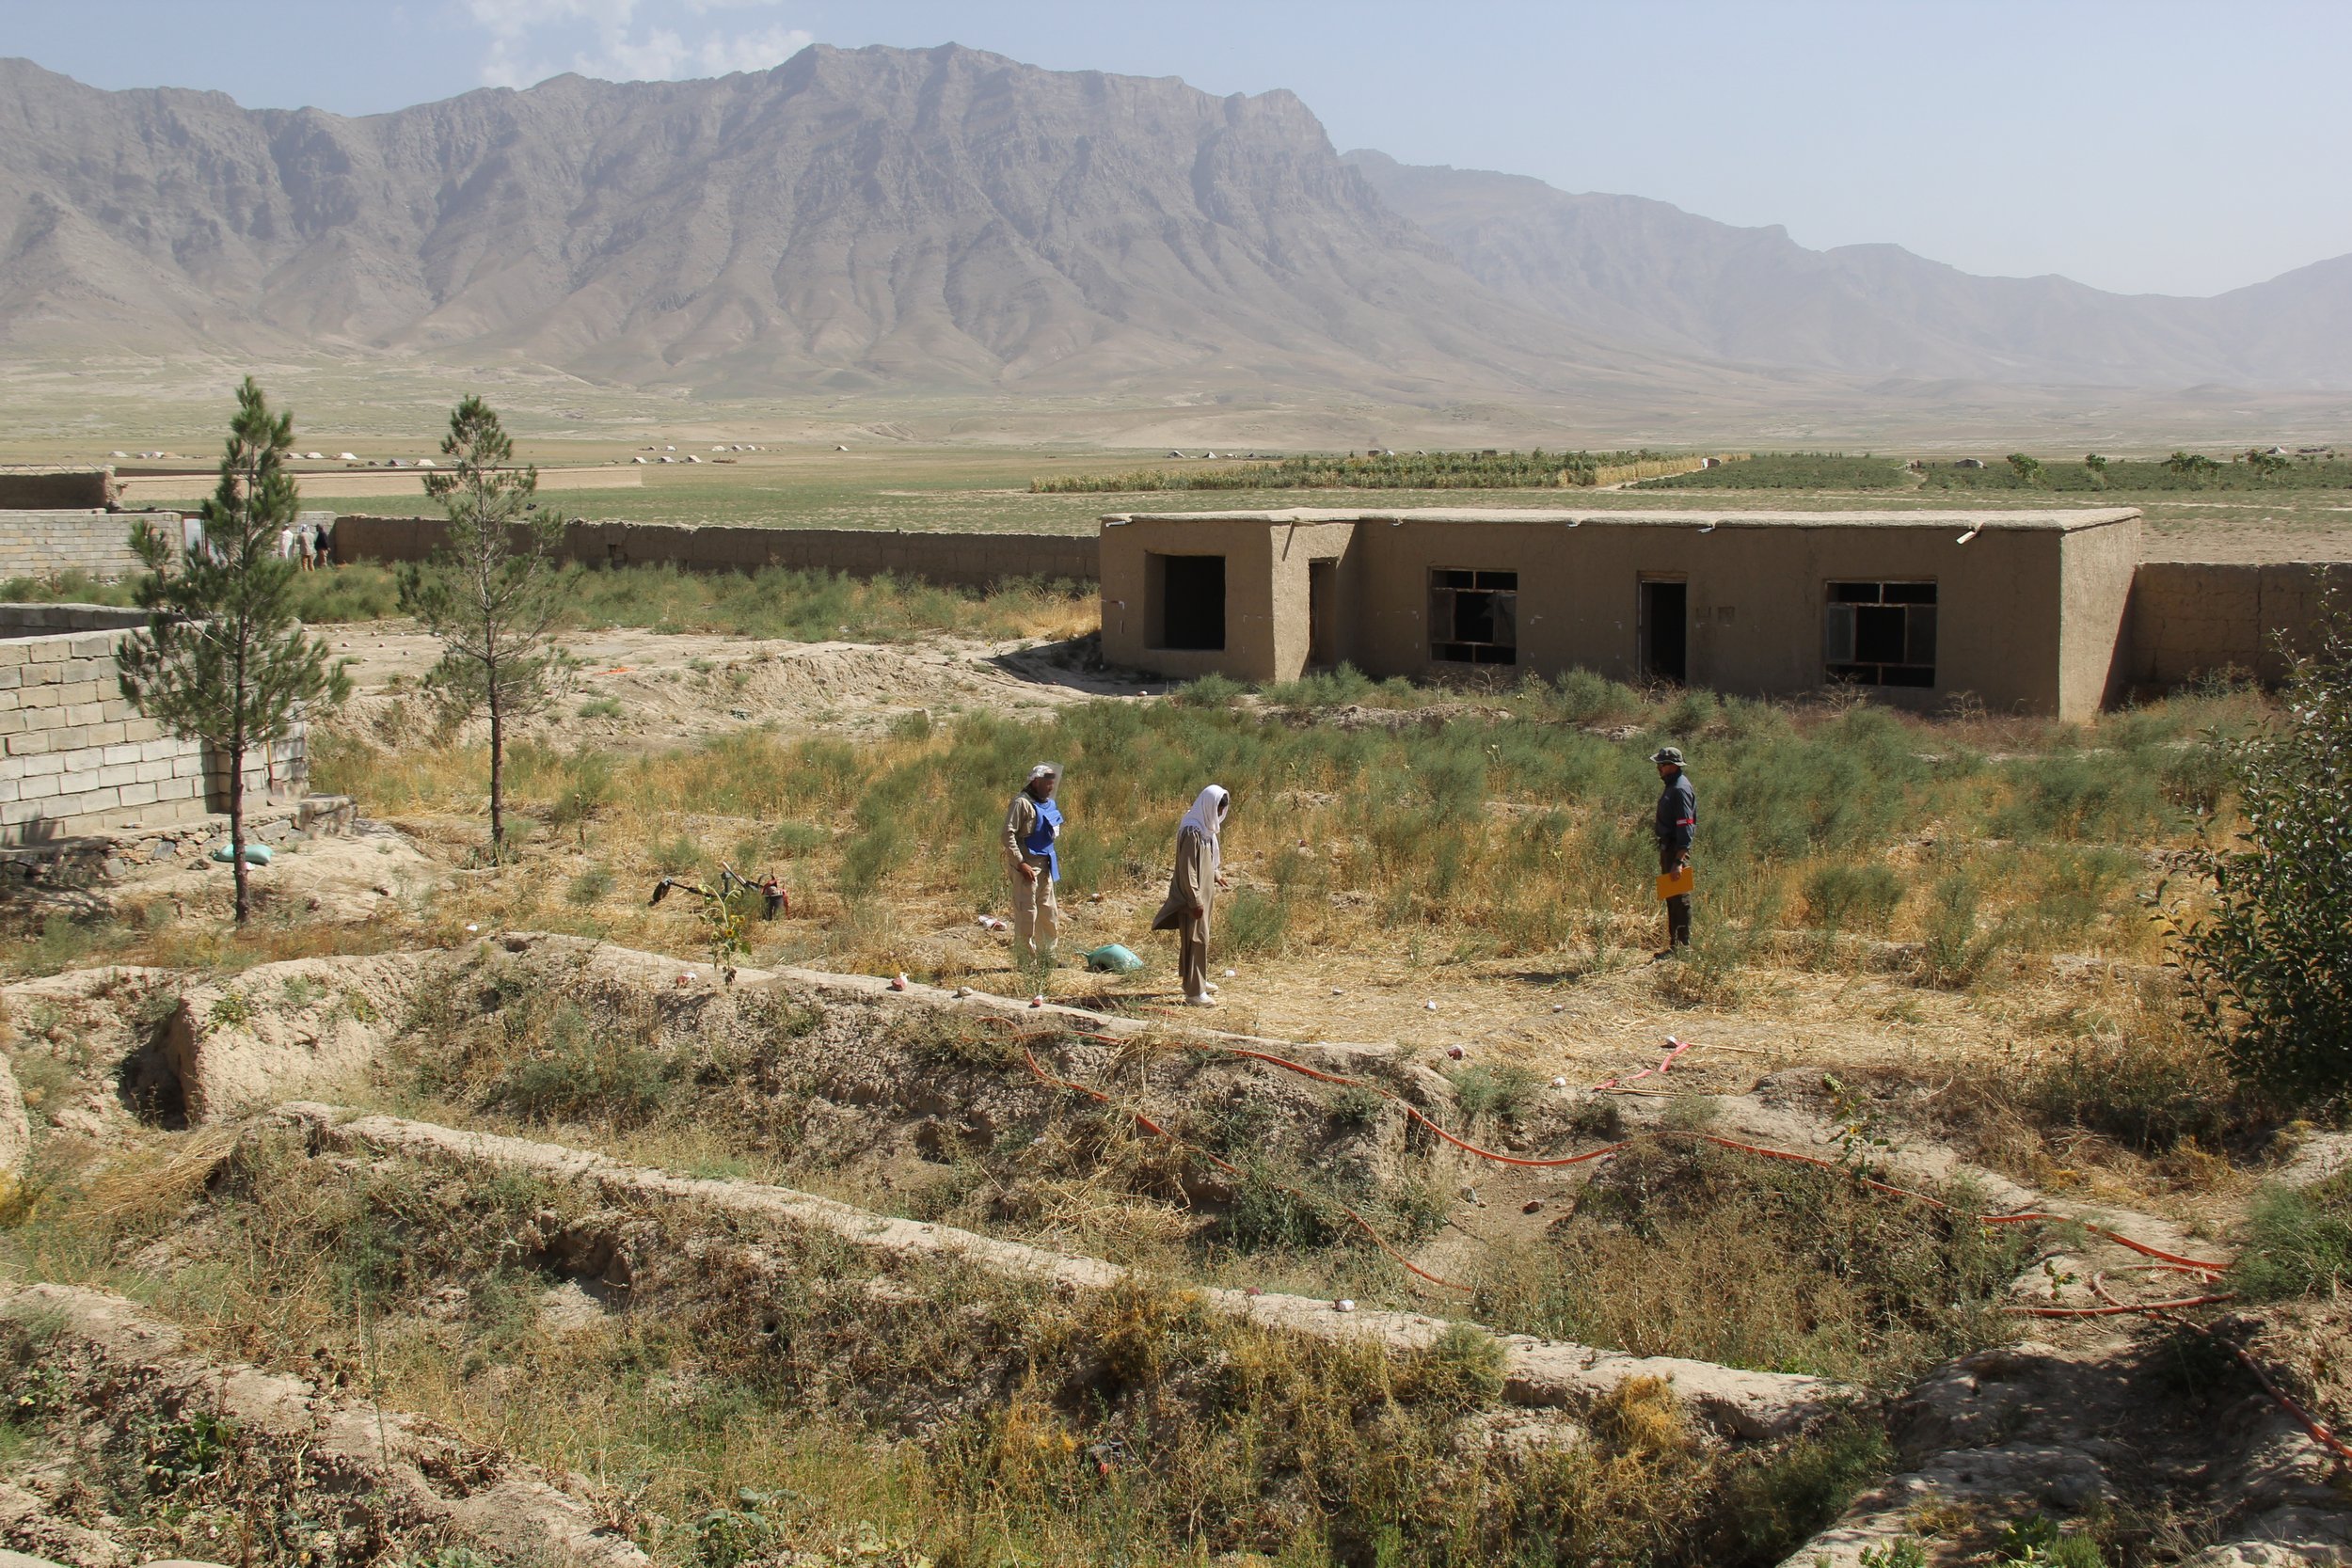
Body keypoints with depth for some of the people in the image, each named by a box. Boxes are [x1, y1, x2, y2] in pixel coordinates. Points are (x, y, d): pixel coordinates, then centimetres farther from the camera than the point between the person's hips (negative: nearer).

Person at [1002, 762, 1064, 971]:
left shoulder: (1049, 804, 14)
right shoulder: (1022, 803, -12)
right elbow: (1008, 834, -18)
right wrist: (1020, 863, -22)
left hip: (1045, 865, 9)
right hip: (1027, 865, -9)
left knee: (1049, 912, 15)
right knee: (1026, 914, -5)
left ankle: (1046, 960, 25)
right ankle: (1026, 962, 1)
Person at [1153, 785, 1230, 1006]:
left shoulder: (1206, 827, 7)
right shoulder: (1192, 831, -23)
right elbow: (1187, 869, -24)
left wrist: (1215, 874, 12)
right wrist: (1195, 900, -22)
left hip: (1203, 893, 10)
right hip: (1193, 897, -10)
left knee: (1198, 938, 21)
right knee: (1196, 940, -5)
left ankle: (1196, 981, 35)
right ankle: (1194, 993, -1)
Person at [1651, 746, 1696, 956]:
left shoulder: (1680, 790, -18)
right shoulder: (1671, 786, 14)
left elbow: (1685, 828, -23)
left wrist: (1679, 861, -26)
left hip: (1676, 849, -11)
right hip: (1668, 848, 11)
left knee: (1679, 899, -6)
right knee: (1671, 898, 15)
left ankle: (1683, 947, -1)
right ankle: (1674, 945, 22)